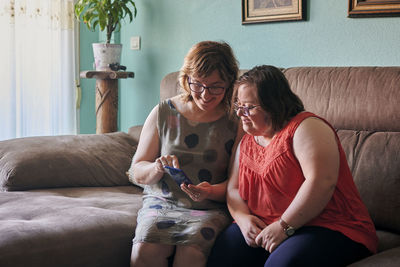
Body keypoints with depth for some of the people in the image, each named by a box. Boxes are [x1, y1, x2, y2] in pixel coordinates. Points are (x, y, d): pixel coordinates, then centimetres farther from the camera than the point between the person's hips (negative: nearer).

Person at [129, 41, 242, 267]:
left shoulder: (236, 122, 1)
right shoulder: (163, 113, 5)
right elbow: (137, 172, 9)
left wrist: (211, 191, -19)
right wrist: (158, 168, -14)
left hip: (212, 208, -1)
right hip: (163, 202, 2)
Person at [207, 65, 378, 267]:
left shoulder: (306, 127, -9)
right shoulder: (246, 142, 17)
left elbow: (321, 182, -22)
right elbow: (234, 188, 18)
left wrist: (284, 226, -21)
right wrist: (243, 218, -5)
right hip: (263, 228, 6)